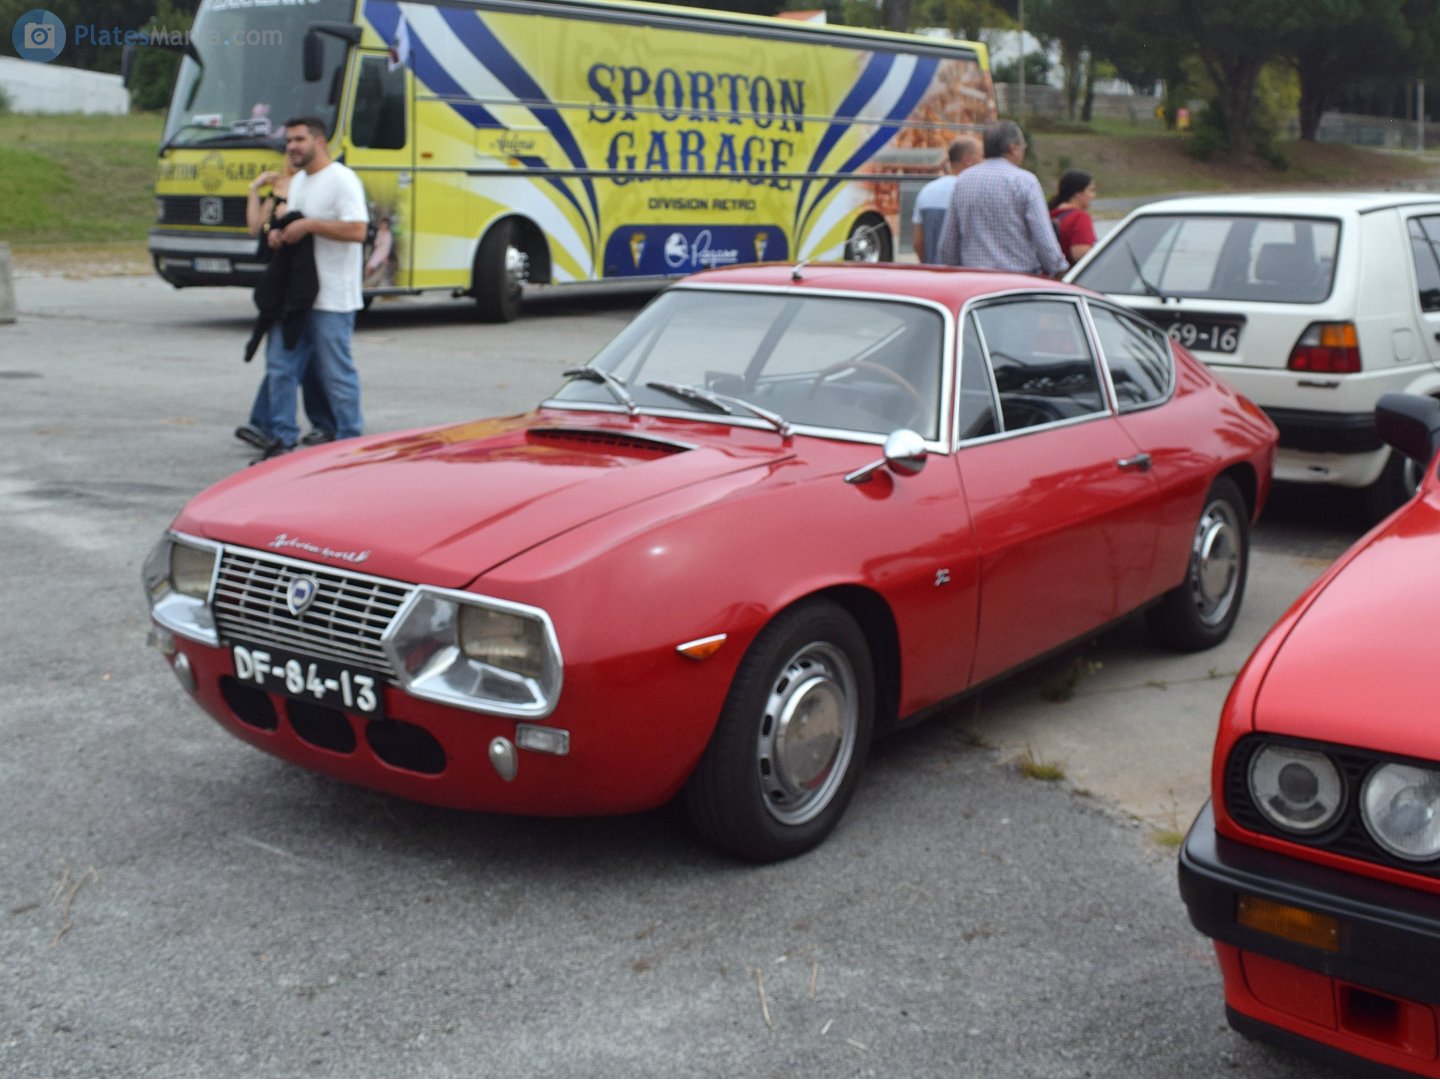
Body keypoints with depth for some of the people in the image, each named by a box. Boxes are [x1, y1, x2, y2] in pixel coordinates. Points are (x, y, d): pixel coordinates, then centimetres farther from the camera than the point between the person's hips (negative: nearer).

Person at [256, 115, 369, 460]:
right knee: (280, 366, 8)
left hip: (332, 299, -9)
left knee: (337, 374, -3)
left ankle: (350, 443, 7)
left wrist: (309, 225, -20)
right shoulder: (298, 181, 18)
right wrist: (278, 233, 7)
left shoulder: (342, 180, -11)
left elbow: (357, 231, -22)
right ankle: (283, 438, 16)